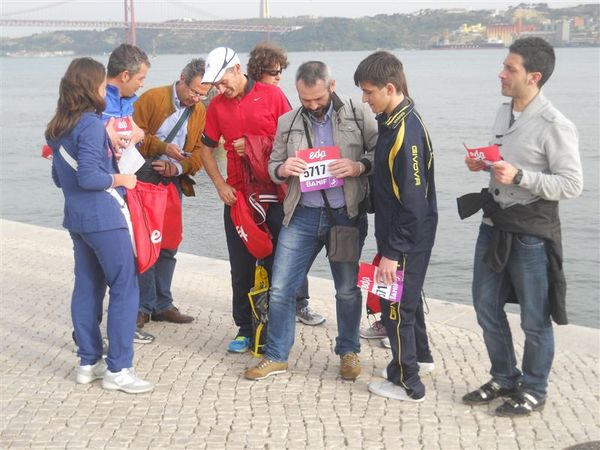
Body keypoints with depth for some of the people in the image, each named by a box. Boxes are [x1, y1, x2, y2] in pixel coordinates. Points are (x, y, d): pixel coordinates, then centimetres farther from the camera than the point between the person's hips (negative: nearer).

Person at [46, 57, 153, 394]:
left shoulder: (59, 128, 11)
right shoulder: (91, 124, -16)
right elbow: (89, 177, -23)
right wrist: (120, 179, -7)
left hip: (77, 218, 9)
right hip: (104, 217, -9)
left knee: (87, 288, 13)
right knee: (125, 288, -3)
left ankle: (89, 363, 19)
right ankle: (118, 369, -2)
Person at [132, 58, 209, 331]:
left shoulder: (200, 111, 5)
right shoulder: (152, 98, -9)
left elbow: (198, 152, 4)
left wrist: (178, 167, -15)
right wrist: (162, 147, -23)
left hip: (173, 183, 5)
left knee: (168, 245, 9)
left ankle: (162, 305, 19)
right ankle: (144, 306, 6)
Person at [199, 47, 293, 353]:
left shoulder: (272, 95, -4)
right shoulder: (217, 105, 6)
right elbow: (206, 148, 14)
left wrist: (254, 147, -13)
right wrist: (220, 184, 1)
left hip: (273, 195, -3)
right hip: (237, 197, 3)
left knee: (275, 265, 3)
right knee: (241, 268, 6)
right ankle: (245, 329, 17)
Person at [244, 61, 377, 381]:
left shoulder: (358, 116, -1)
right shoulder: (287, 122, 6)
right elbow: (273, 167, 12)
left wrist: (358, 166, -21)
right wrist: (283, 169, -11)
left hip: (347, 215, -2)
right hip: (302, 215, 2)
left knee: (348, 289, 10)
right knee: (280, 288, 2)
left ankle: (348, 352, 29)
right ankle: (276, 356, 16)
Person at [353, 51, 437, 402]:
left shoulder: (406, 132, -26)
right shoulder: (395, 121, 4)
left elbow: (413, 203, -26)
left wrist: (393, 252, -23)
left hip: (407, 239, -10)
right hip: (405, 236, 10)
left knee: (396, 306, 2)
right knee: (408, 296, 25)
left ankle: (407, 383, 15)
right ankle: (420, 354, 45)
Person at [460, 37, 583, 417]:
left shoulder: (555, 126, -18)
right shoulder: (505, 112, 6)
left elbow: (572, 185, -19)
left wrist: (519, 176, -27)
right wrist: (483, 164, 0)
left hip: (532, 235, -8)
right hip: (494, 226, 8)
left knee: (535, 319, 7)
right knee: (487, 308, 16)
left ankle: (533, 391, 25)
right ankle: (505, 379, 34)